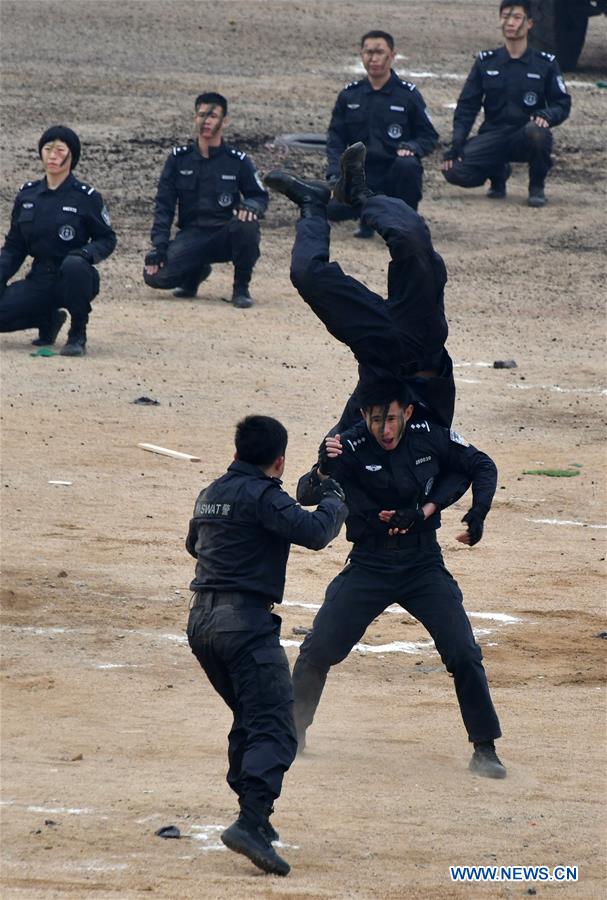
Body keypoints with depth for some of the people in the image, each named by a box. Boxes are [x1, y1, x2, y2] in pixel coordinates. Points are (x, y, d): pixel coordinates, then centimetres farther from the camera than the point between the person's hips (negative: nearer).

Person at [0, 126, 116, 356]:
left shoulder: (86, 197, -6)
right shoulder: (27, 194, 7)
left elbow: (107, 239, -1)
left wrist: (87, 253, -22)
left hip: (73, 279, -4)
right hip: (40, 281, 4)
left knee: (74, 265, -40)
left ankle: (78, 335, -17)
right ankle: (48, 320, 13)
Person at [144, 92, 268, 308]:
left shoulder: (237, 160, 0)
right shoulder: (179, 158, 4)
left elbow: (260, 196, 5)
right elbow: (164, 205, 2)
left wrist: (251, 207, -21)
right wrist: (159, 247, -9)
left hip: (226, 237, -1)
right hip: (191, 236, 1)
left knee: (247, 224, -36)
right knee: (155, 275, -24)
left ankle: (241, 288, -11)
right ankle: (195, 273, 13)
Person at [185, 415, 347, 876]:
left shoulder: (210, 495, 17)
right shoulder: (262, 496, -9)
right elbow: (314, 531, -19)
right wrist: (335, 500, 0)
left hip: (202, 621, 9)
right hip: (245, 622, -9)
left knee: (250, 720, 25)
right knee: (274, 730, -14)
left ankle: (255, 815, 27)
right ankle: (251, 823, -31)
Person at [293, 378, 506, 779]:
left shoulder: (430, 437, -9)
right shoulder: (350, 448, -16)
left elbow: (481, 466, 7)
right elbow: (306, 496, -26)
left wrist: (478, 514, -9)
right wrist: (323, 470, -48)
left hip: (424, 566, 1)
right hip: (368, 567, -1)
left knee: (464, 654, -9)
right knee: (318, 651, -7)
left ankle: (485, 749, 2)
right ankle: (292, 735, 12)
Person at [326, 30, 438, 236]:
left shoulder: (408, 95, 2)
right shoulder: (349, 95, 9)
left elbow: (429, 136, 5)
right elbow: (335, 138, 10)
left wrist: (411, 147, -18)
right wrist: (335, 174, -7)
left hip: (395, 172, -2)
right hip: (361, 176, 2)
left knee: (407, 165, -38)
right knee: (333, 207, -26)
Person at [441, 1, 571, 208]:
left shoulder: (545, 64, 3)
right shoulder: (486, 62, 7)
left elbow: (562, 105, 2)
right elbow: (467, 106, 6)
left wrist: (547, 116, -22)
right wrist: (456, 144, -6)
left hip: (526, 138, -2)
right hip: (492, 136, 2)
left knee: (538, 132, -39)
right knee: (454, 170, -23)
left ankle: (537, 187, -9)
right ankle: (498, 173, 13)